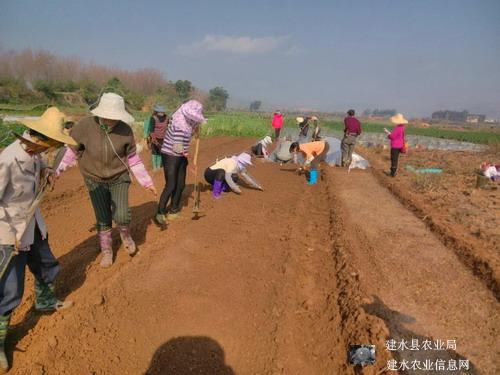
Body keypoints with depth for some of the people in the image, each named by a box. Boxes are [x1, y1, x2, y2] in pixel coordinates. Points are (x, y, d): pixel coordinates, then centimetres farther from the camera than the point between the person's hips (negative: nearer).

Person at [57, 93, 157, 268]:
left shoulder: (125, 130, -16)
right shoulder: (84, 126, -18)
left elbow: (132, 158, -4)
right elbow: (73, 151, -3)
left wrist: (146, 181, -3)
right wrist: (58, 170, -8)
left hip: (119, 178, 0)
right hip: (95, 180, 1)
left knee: (122, 216, -12)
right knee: (102, 219, 6)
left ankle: (125, 235, 23)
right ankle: (106, 250, 30)